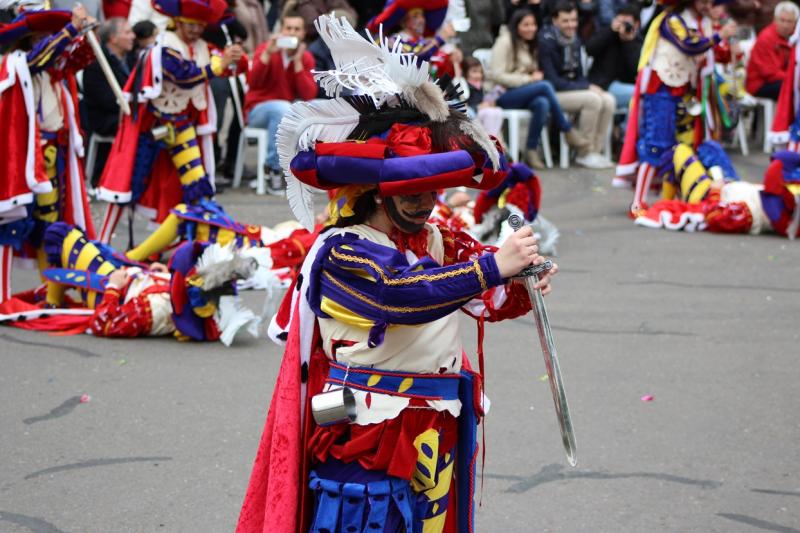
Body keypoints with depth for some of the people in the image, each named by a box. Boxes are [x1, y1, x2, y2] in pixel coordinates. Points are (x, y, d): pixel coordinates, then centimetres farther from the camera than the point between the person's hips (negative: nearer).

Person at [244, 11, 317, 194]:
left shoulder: (307, 58, 1)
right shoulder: (266, 49, -9)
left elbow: (309, 96, -14)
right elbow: (253, 83, -25)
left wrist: (298, 62, -19)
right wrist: (267, 54, -33)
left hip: (289, 111, 4)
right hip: (258, 110, -4)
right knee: (282, 109, -38)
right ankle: (274, 169, -27)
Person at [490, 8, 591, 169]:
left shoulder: (529, 45, 21)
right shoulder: (505, 42, -3)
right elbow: (496, 75, -12)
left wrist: (536, 75, -1)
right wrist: (528, 79, -15)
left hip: (523, 94, 6)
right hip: (504, 96, -6)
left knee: (542, 103, -32)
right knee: (545, 86, -31)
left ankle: (532, 150, -26)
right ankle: (568, 132, -24)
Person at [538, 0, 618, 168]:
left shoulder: (575, 41, 9)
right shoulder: (546, 41, -14)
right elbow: (552, 81, -19)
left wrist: (590, 85, -9)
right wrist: (587, 88, -19)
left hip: (573, 90, 8)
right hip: (552, 94, -7)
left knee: (608, 101, -15)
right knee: (592, 99, -28)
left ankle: (595, 151, -11)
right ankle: (584, 154, -18)